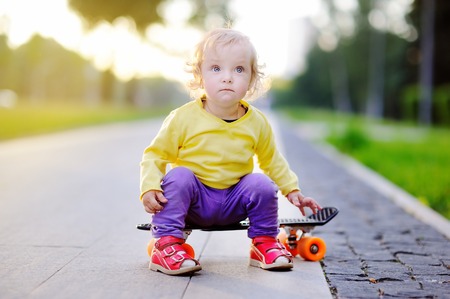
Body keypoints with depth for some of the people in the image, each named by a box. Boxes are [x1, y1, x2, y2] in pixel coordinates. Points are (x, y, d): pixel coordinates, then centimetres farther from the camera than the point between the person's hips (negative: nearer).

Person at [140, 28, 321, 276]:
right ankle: (166, 244, -21)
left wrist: (291, 190, 9)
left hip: (232, 205, 3)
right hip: (193, 200, -2)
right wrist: (149, 187, -22)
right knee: (178, 177, -30)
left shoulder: (257, 123, -3)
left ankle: (265, 242, 2)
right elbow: (155, 155, -7)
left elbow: (271, 160, 13)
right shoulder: (183, 118, -14)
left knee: (262, 185, -21)